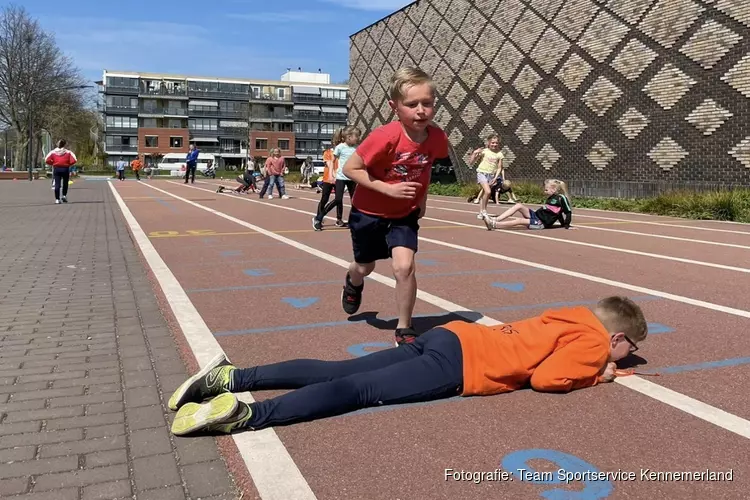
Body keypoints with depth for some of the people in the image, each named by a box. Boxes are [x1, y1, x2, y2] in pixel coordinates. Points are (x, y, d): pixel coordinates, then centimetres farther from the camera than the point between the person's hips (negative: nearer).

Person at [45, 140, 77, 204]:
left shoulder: (53, 152, 1)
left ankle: (57, 199, -2)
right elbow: (74, 160, -13)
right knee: (65, 183, 18)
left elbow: (47, 160, -5)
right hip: (65, 169, -1)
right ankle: (64, 195, 10)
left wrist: (52, 164, 10)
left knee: (57, 184, 1)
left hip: (56, 169, 1)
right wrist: (69, 164, 3)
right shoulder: (68, 152, -3)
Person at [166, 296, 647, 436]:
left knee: (336, 371, -1)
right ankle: (247, 414, -28)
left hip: (451, 337, 7)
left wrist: (584, 365, 34)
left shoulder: (571, 315, 24)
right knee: (358, 390, -17)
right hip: (457, 364, -7)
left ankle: (231, 377, -5)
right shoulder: (593, 342, 1)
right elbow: (544, 378, -10)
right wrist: (593, 377, 7)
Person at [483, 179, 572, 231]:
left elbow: (568, 212, -8)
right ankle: (495, 219, -20)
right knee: (519, 205, -8)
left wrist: (566, 225, -7)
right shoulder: (551, 198, 18)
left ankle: (494, 225, -33)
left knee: (519, 220, -26)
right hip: (536, 215, 8)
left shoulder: (561, 198, -7)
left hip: (542, 223, -8)